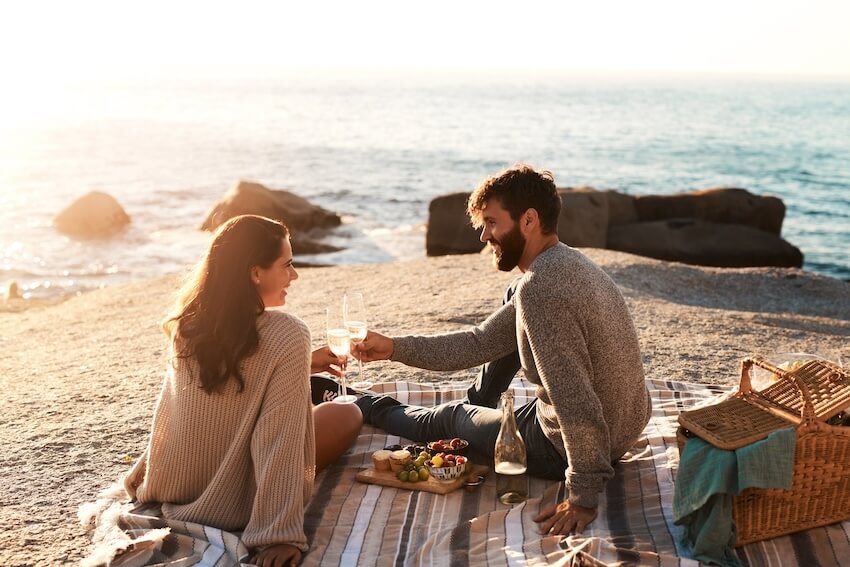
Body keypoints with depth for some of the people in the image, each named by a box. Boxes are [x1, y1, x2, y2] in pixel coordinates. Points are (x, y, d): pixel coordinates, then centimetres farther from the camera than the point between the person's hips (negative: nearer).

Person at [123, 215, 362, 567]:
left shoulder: (190, 325, -6)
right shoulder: (286, 335, -26)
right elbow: (278, 442, -29)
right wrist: (280, 535, -27)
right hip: (233, 504, -7)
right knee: (348, 414, 13)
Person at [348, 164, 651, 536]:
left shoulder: (539, 289, -29)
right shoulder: (567, 262, 3)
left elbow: (577, 404, -33)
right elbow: (480, 343, 6)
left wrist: (583, 496, -25)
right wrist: (395, 348, -1)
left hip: (569, 447, -8)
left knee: (449, 418, 18)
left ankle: (370, 409, 47)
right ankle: (478, 399, 44)